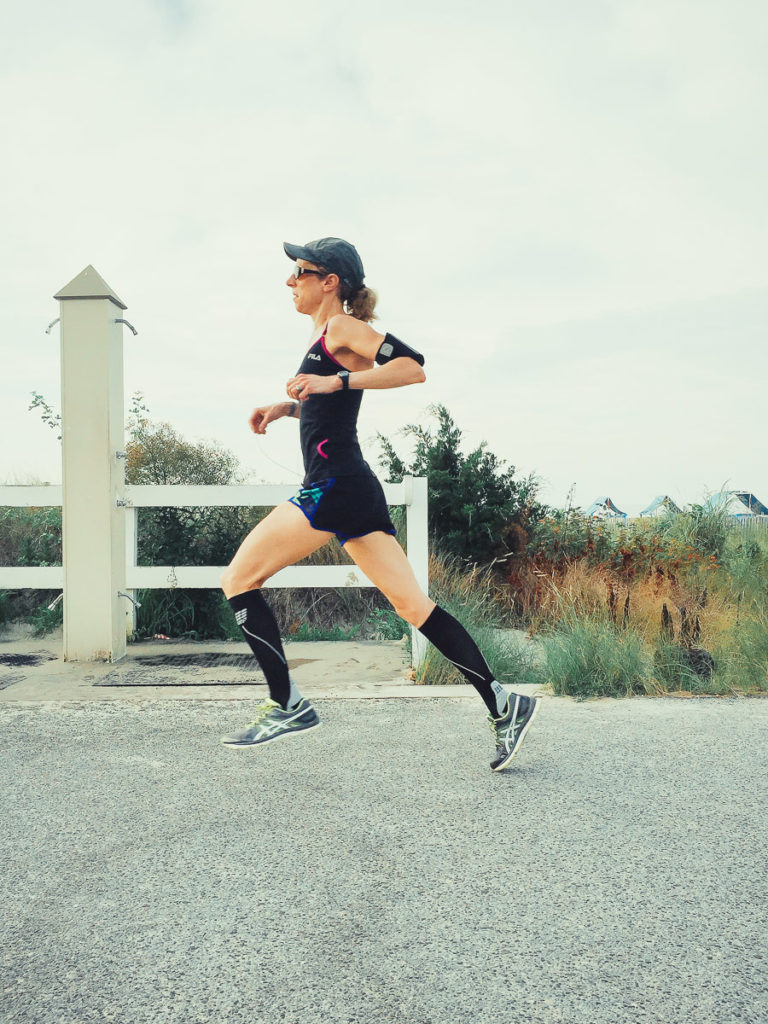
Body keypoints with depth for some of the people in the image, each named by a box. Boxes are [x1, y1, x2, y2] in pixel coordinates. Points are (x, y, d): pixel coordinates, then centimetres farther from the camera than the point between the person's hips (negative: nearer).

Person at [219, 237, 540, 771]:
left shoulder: (342, 327, -5)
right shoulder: (326, 336, 23)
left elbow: (412, 367, -19)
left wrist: (336, 381, -23)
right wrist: (286, 406, 22)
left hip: (334, 486, -10)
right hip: (355, 490, 10)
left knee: (238, 579, -2)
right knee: (413, 605, 5)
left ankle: (287, 705, 0)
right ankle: (503, 704, 4)